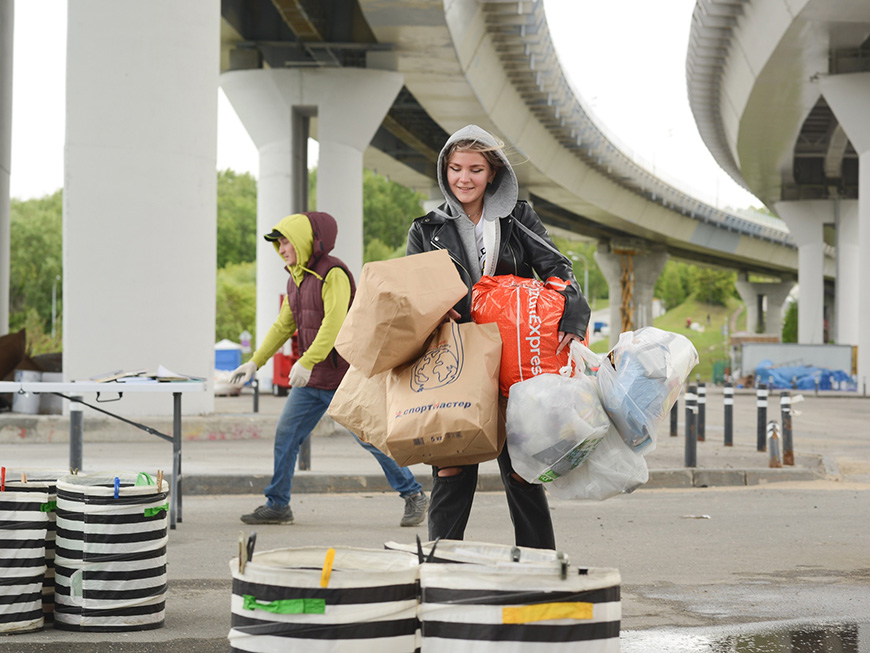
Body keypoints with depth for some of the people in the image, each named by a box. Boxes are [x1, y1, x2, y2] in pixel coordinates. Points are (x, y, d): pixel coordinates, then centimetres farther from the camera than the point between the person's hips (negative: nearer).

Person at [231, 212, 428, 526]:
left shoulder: (333, 273, -14)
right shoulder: (296, 279, 13)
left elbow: (334, 322, -23)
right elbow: (283, 325, 20)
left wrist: (307, 361, -30)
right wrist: (255, 362, 17)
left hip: (343, 375, -8)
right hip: (312, 377, 8)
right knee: (285, 434, 4)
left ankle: (413, 495, 8)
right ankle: (277, 505, 11)